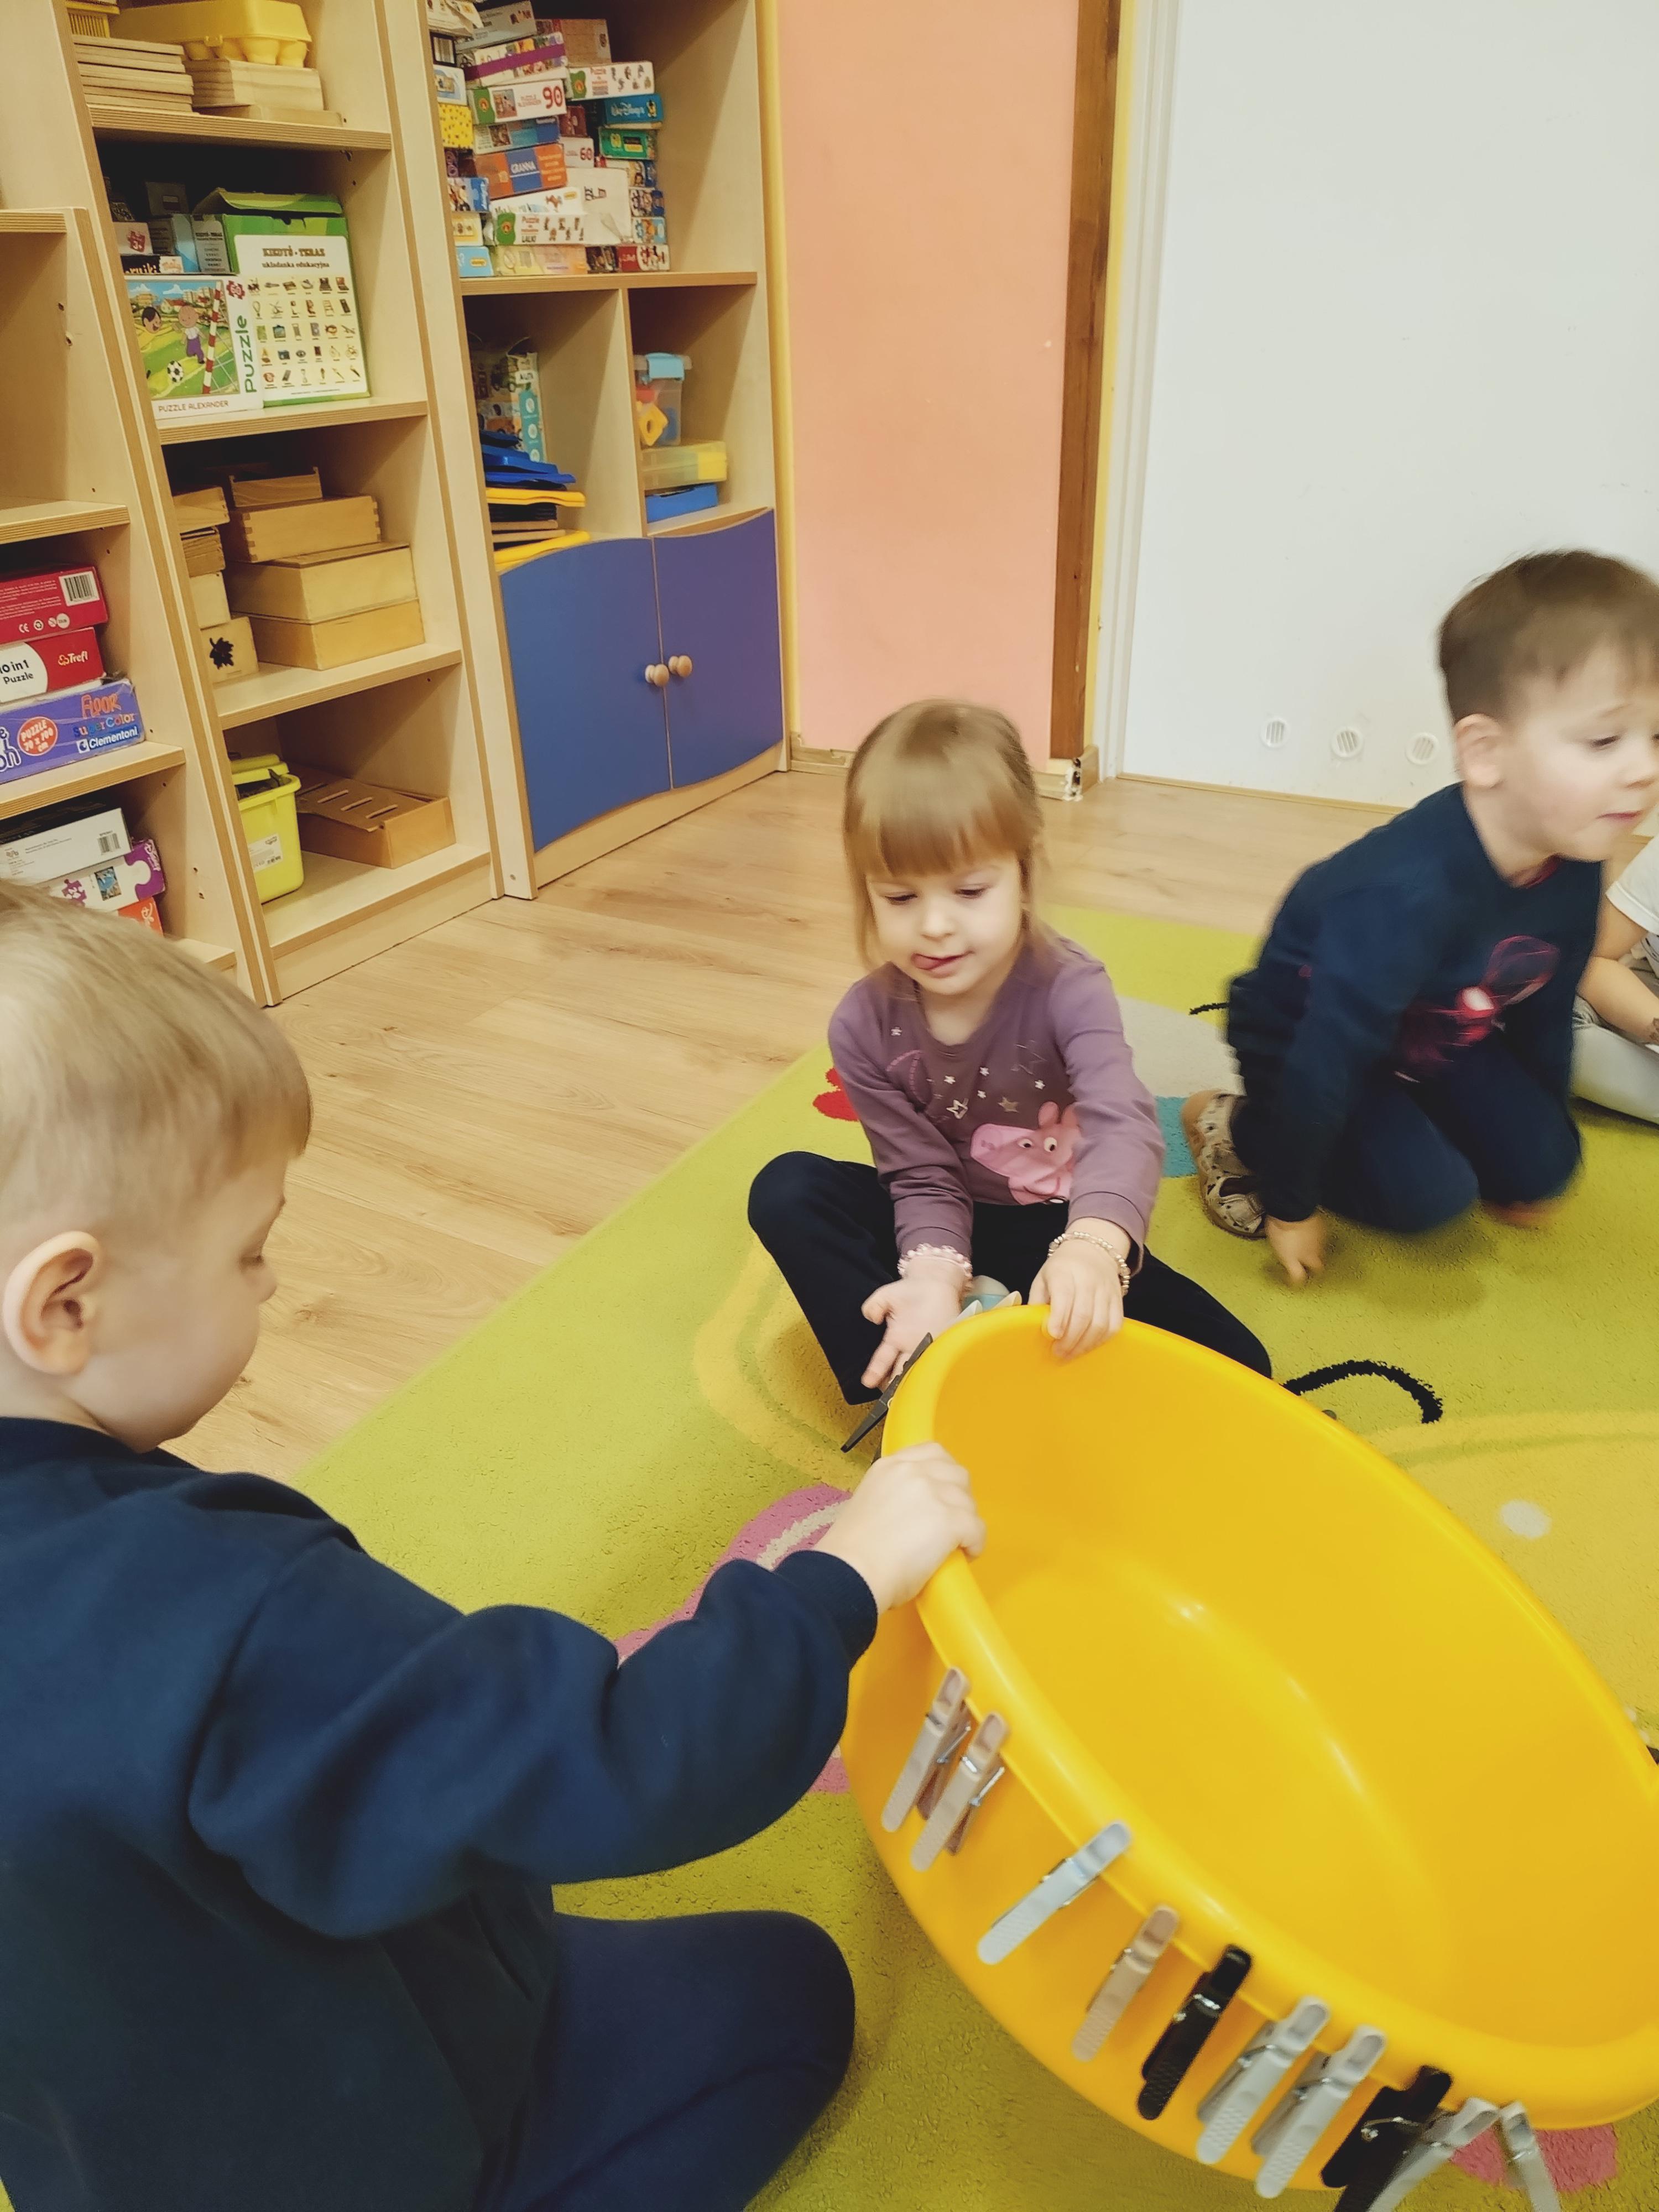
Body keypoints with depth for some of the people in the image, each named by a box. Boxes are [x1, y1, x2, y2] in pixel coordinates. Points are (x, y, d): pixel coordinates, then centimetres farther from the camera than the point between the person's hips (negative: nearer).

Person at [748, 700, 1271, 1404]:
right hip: (955, 1233, 2)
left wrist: (1092, 1246, -63)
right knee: (786, 1190, -21)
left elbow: (1122, 1124, -41)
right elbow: (924, 1179, -14)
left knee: (1234, 1366, -20)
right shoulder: (864, 1027, -15)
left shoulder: (1068, 989, -23)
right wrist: (934, 1275, -38)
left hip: (1062, 1234, -1)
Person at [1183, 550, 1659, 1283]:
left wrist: (1543, 1148, 14)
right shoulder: (1406, 893, -39)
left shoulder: (1574, 871, -13)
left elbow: (1545, 1014, 3)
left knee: (1541, 1163, -3)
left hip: (1432, 1041, 8)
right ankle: (1238, 1128, -3)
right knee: (1427, 1192, -21)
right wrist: (1289, 1206, -23)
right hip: (1300, 1038, -7)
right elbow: (1327, 1057, -33)